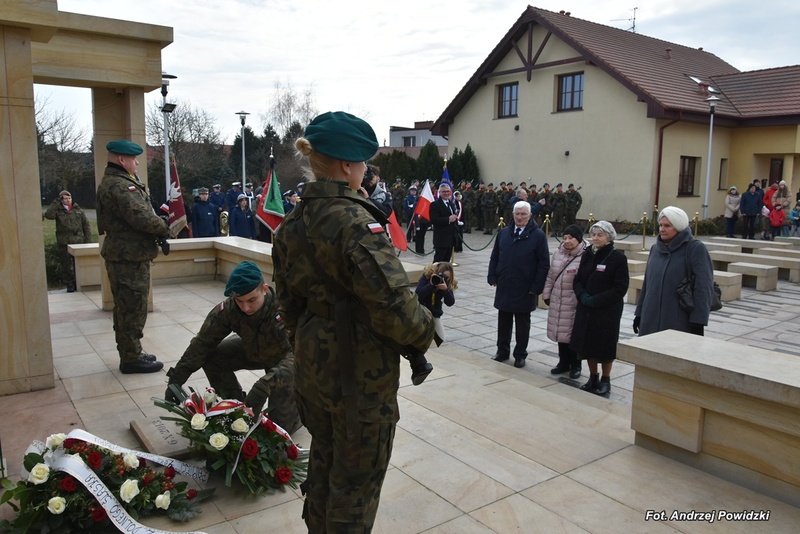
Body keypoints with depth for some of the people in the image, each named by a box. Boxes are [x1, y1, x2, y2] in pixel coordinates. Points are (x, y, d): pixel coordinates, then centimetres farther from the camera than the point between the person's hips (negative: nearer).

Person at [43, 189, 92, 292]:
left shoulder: (78, 210, 9)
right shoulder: (58, 211, 3)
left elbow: (86, 225, 10)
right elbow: (48, 215, -18)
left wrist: (88, 239, 2)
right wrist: (56, 202, -14)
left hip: (78, 241, 1)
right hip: (64, 243, -1)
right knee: (66, 265, 2)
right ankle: (69, 284, 11)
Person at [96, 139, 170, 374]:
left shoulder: (122, 182, 17)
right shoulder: (119, 186, -18)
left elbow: (142, 213, 15)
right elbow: (142, 218, -26)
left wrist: (158, 234, 0)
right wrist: (164, 228, -8)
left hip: (125, 255, 11)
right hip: (130, 257, -11)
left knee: (127, 308, 18)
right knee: (133, 308, -3)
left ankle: (131, 353, 30)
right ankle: (131, 358, 6)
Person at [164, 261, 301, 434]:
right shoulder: (228, 308, -25)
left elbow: (297, 355, -49)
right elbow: (203, 342, -17)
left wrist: (266, 384, -62)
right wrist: (176, 379, -23)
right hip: (252, 351, 5)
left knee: (279, 425, -16)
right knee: (210, 356, -17)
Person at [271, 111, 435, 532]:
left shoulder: (292, 223, 2)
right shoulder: (355, 221, -23)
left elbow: (289, 303, 11)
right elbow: (393, 304, -28)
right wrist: (423, 331, -8)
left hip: (312, 363, 8)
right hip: (361, 371, -8)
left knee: (324, 457, 27)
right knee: (357, 477, 12)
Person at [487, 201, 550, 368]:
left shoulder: (538, 236, -7)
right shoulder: (503, 233, 6)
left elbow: (544, 264, -8)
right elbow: (494, 257, 12)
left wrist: (536, 287, -12)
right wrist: (493, 277, 2)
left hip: (525, 290, -4)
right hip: (504, 287, 4)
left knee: (522, 323, 9)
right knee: (503, 321, 13)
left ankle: (520, 354, 21)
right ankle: (502, 351, 27)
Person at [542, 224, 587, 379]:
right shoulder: (558, 253, 7)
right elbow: (551, 276, 13)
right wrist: (546, 294, 12)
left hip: (575, 303, -6)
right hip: (557, 301, 6)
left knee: (574, 334, 5)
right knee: (560, 332, 14)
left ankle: (575, 365, 21)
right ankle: (563, 362, 29)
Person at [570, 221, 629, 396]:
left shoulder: (618, 257, -10)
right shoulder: (587, 255, 6)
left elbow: (620, 288, -13)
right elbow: (578, 280, 10)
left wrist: (596, 300, -18)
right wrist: (583, 295, -10)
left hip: (608, 310, -5)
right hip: (586, 308, 5)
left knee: (605, 345, 4)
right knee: (587, 343, 10)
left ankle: (605, 380, 21)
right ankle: (593, 377, 27)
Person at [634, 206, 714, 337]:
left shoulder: (696, 249, -7)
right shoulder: (655, 248, 12)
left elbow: (703, 287, -13)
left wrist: (698, 322, -18)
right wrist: (639, 313, 17)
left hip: (680, 323, -5)